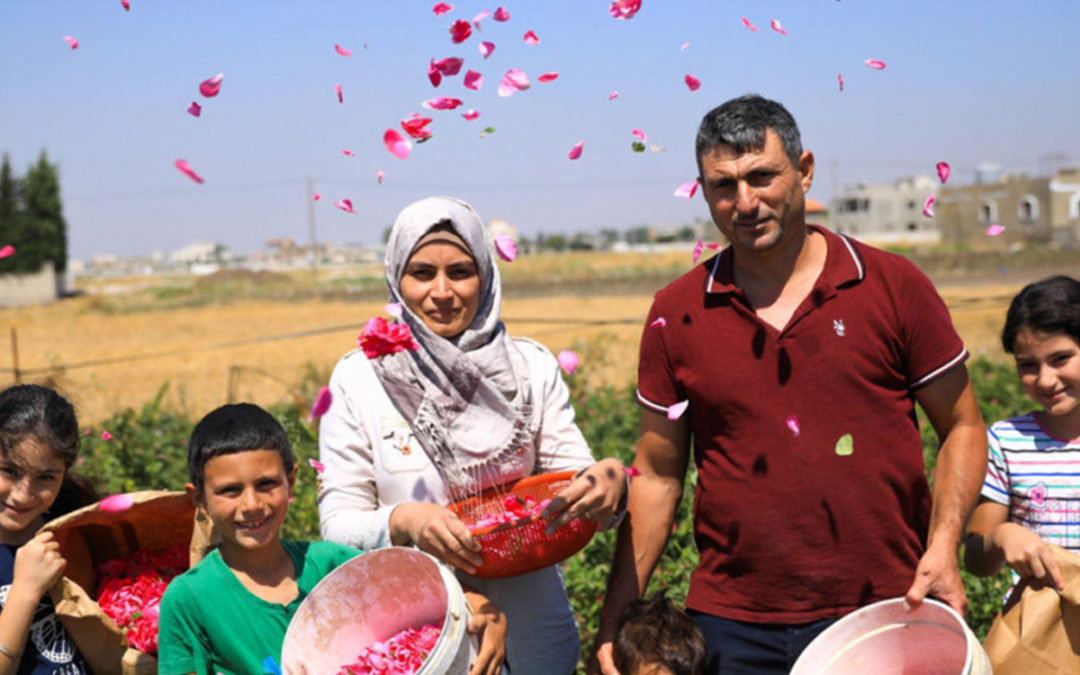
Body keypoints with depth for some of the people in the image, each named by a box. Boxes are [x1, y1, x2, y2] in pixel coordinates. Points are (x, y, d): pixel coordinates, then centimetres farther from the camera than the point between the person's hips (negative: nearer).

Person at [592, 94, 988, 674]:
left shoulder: (892, 286, -1)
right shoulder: (676, 315, 2)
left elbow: (962, 428, 5)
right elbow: (657, 475, 6)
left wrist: (943, 547, -11)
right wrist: (615, 621, 2)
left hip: (884, 613, -1)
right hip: (732, 626, 1)